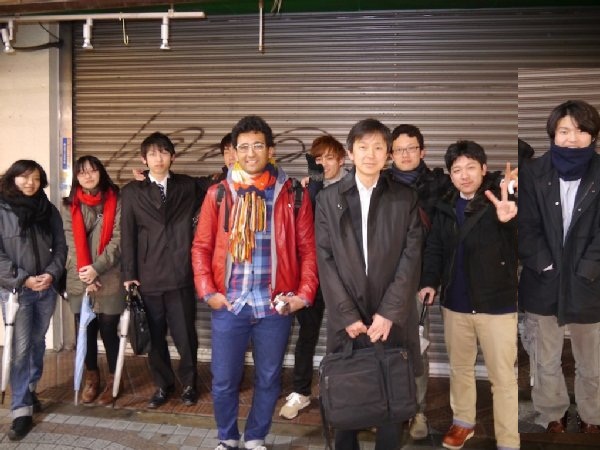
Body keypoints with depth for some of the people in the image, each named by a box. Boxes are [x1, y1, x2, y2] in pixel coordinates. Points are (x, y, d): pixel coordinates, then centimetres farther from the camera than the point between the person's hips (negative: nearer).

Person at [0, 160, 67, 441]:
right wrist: (23, 279, -15)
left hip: (46, 288, 4)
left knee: (38, 342, 14)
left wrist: (51, 273, -9)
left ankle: (30, 390, 33)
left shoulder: (49, 211, 6)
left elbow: (60, 247, 7)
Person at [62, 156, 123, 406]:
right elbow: (71, 242, 2)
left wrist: (97, 268, -14)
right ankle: (91, 377, 26)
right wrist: (84, 273, -9)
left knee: (108, 330, 0)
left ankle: (113, 379, 17)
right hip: (79, 280, 3)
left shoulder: (115, 201, 2)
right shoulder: (70, 205, 10)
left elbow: (118, 239, -5)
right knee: (86, 331, 8)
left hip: (109, 279, -2)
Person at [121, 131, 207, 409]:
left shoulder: (188, 186, 7)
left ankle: (188, 383, 26)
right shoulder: (132, 192, 5)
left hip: (180, 274, 0)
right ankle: (163, 385, 28)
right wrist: (129, 274, -1)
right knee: (155, 337, 9)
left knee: (185, 335, 5)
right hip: (147, 277, 1)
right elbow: (127, 235, 3)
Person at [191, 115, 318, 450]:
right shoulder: (219, 193, 3)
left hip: (275, 305, 0)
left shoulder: (293, 194, 1)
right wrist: (207, 291, -4)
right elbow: (201, 246, 5)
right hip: (229, 304, 1)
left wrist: (305, 293, -5)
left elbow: (308, 249, 2)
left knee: (269, 379, 12)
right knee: (224, 379, 9)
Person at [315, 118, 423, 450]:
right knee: (345, 397, 8)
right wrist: (347, 315, -8)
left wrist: (388, 313, -10)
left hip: (392, 318, 0)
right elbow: (325, 261, -1)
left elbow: (411, 259, -1)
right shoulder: (328, 199, 5)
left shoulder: (405, 199, 5)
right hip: (346, 317, 0)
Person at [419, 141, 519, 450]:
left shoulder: (500, 200, -11)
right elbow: (434, 247, 12)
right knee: (459, 369, 21)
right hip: (455, 304, 5)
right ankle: (463, 422, 41)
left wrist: (509, 217, -55)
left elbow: (512, 221, -32)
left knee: (503, 377, 4)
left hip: (497, 304, -5)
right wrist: (429, 281, -3)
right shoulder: (446, 207, 4)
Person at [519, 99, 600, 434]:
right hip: (543, 282, 1)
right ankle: (553, 416, 33)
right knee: (546, 361, 13)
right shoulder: (533, 172, -1)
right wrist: (545, 266, -11)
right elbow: (527, 226, -3)